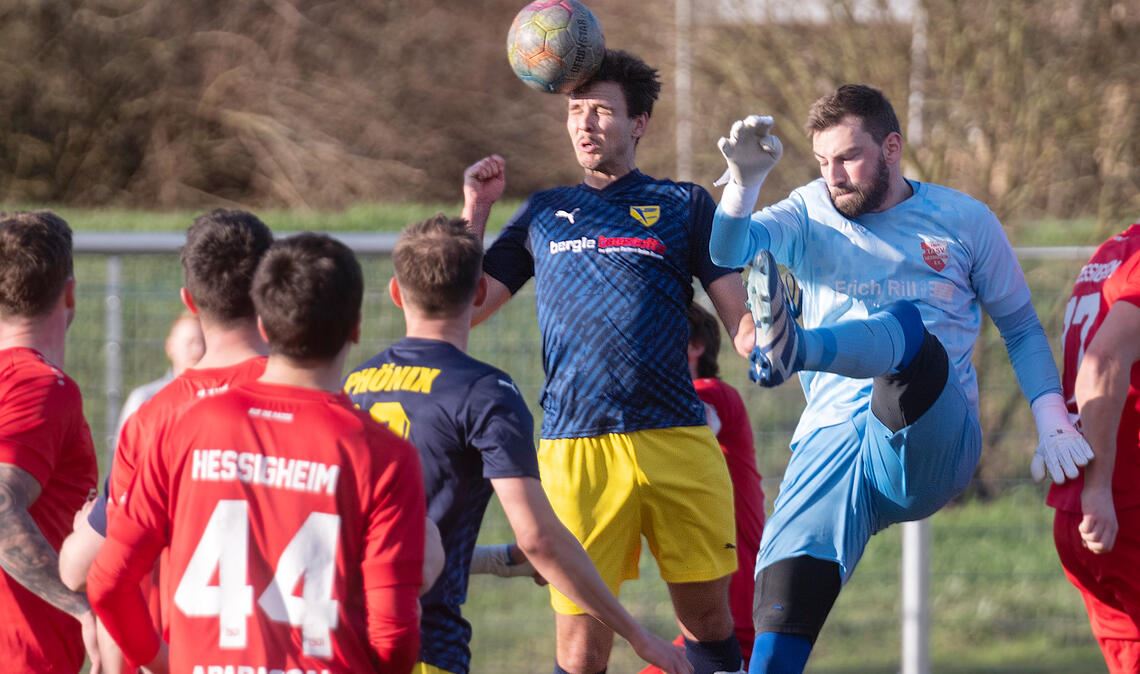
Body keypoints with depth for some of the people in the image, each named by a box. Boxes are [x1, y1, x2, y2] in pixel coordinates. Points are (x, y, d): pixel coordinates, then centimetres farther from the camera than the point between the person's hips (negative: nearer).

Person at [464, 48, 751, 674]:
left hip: (677, 438, 0)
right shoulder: (542, 214, 20)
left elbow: (740, 316, 9)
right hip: (575, 450, 1)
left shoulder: (684, 205, 13)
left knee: (707, 618, 4)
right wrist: (474, 211, 11)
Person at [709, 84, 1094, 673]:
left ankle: (791, 348, -65)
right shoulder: (810, 216, 15)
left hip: (932, 447, -2)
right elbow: (729, 250, -4)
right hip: (832, 440, 2)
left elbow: (1021, 327, 18)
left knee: (909, 330, -35)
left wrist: (1054, 425, 4)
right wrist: (744, 179, -23)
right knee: (785, 590, -22)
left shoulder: (964, 221, 13)